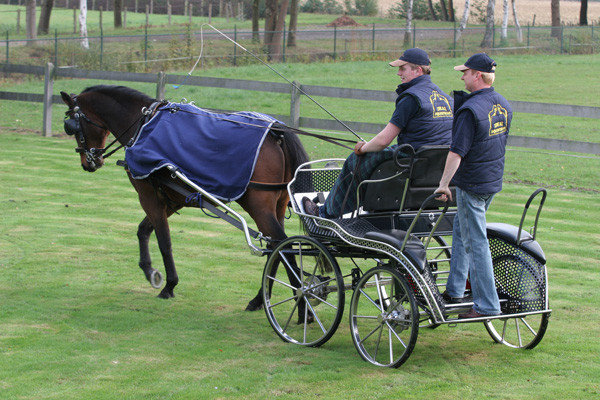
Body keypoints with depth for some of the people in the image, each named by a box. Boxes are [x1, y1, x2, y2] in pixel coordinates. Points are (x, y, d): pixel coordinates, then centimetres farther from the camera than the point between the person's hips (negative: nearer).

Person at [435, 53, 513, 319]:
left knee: (475, 242, -3)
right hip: (493, 180, 9)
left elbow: (457, 152, -24)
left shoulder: (470, 109, -21)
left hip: (471, 183, -9)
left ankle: (487, 305, -2)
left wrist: (444, 184, -19)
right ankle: (454, 290, 29)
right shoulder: (503, 105, 6)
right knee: (461, 232, 22)